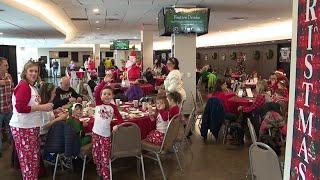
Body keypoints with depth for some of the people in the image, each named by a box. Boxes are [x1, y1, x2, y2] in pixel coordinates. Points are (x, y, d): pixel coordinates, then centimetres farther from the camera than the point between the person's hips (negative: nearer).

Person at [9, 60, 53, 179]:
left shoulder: (31, 87, 14)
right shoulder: (23, 86, -15)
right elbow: (20, 108, -23)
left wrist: (45, 106, 6)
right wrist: (41, 107, -20)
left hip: (32, 127, 9)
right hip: (23, 128, -9)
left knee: (34, 157, 16)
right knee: (28, 160, 0)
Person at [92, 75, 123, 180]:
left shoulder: (113, 107, 4)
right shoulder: (98, 103, 2)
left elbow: (119, 118, 9)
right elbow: (96, 92, -14)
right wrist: (104, 81, -24)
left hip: (106, 135, -1)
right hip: (96, 133, 1)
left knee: (105, 158, -1)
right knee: (96, 156, 11)